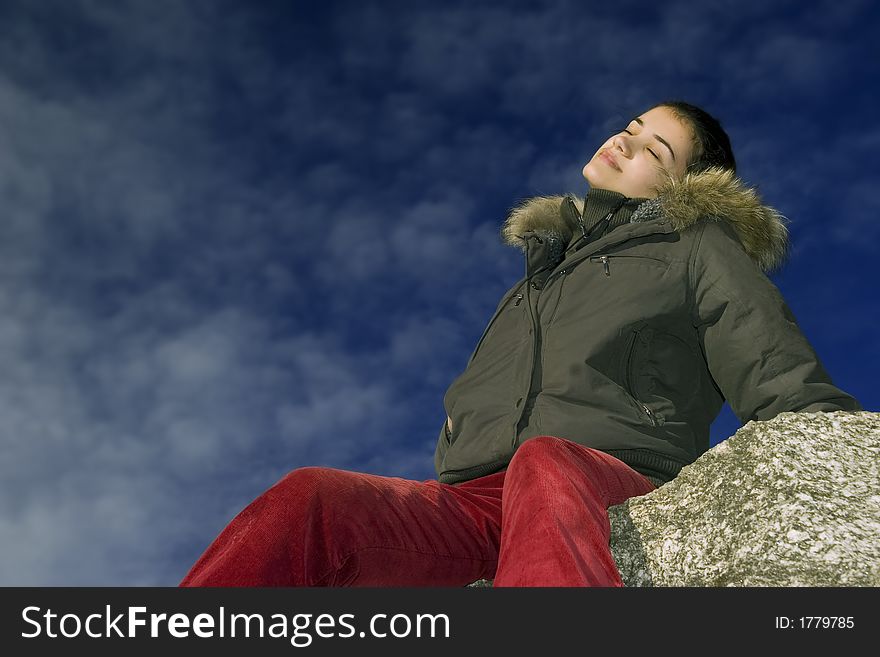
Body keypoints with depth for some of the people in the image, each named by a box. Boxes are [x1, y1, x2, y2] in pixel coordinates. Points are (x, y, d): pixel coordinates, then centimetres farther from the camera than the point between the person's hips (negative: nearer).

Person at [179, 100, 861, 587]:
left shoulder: (699, 249, 21)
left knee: (543, 466, -41)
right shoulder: (547, 259, 36)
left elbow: (788, 388, 10)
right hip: (476, 500, 4)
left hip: (614, 488, -4)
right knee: (310, 499, -25)